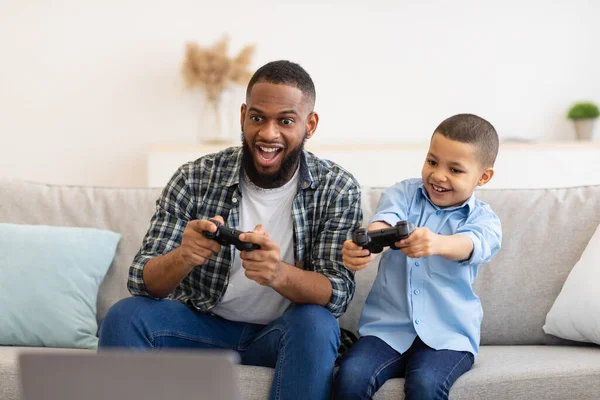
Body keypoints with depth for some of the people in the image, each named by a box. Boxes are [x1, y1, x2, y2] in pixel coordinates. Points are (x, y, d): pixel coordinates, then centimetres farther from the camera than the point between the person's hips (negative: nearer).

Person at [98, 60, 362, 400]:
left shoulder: (338, 189, -11)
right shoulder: (194, 179, -11)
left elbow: (338, 293, -18)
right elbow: (142, 280, -13)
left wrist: (279, 274, -41)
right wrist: (183, 257, -38)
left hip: (284, 333, -1)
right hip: (204, 324, 1)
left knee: (316, 324, -32)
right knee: (125, 317, -24)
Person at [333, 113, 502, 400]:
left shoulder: (483, 220, 0)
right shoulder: (404, 194, 6)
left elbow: (470, 245, -25)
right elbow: (384, 222, -17)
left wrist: (436, 243, -50)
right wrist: (361, 245, -43)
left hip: (447, 335, -2)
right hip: (387, 325, 2)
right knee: (351, 376, -25)